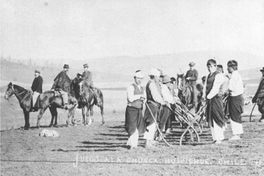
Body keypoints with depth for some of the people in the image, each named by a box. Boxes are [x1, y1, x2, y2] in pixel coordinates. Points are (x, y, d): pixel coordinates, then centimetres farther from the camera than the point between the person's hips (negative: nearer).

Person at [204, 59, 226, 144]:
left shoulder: (218, 75, -7)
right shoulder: (208, 76, 18)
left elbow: (215, 88, -14)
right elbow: (205, 87, 17)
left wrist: (209, 96, -13)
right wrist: (205, 97, 4)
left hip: (216, 98, -8)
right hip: (209, 99, 8)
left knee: (217, 118, -9)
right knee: (210, 120, 7)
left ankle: (219, 138, -5)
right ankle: (215, 137, 14)